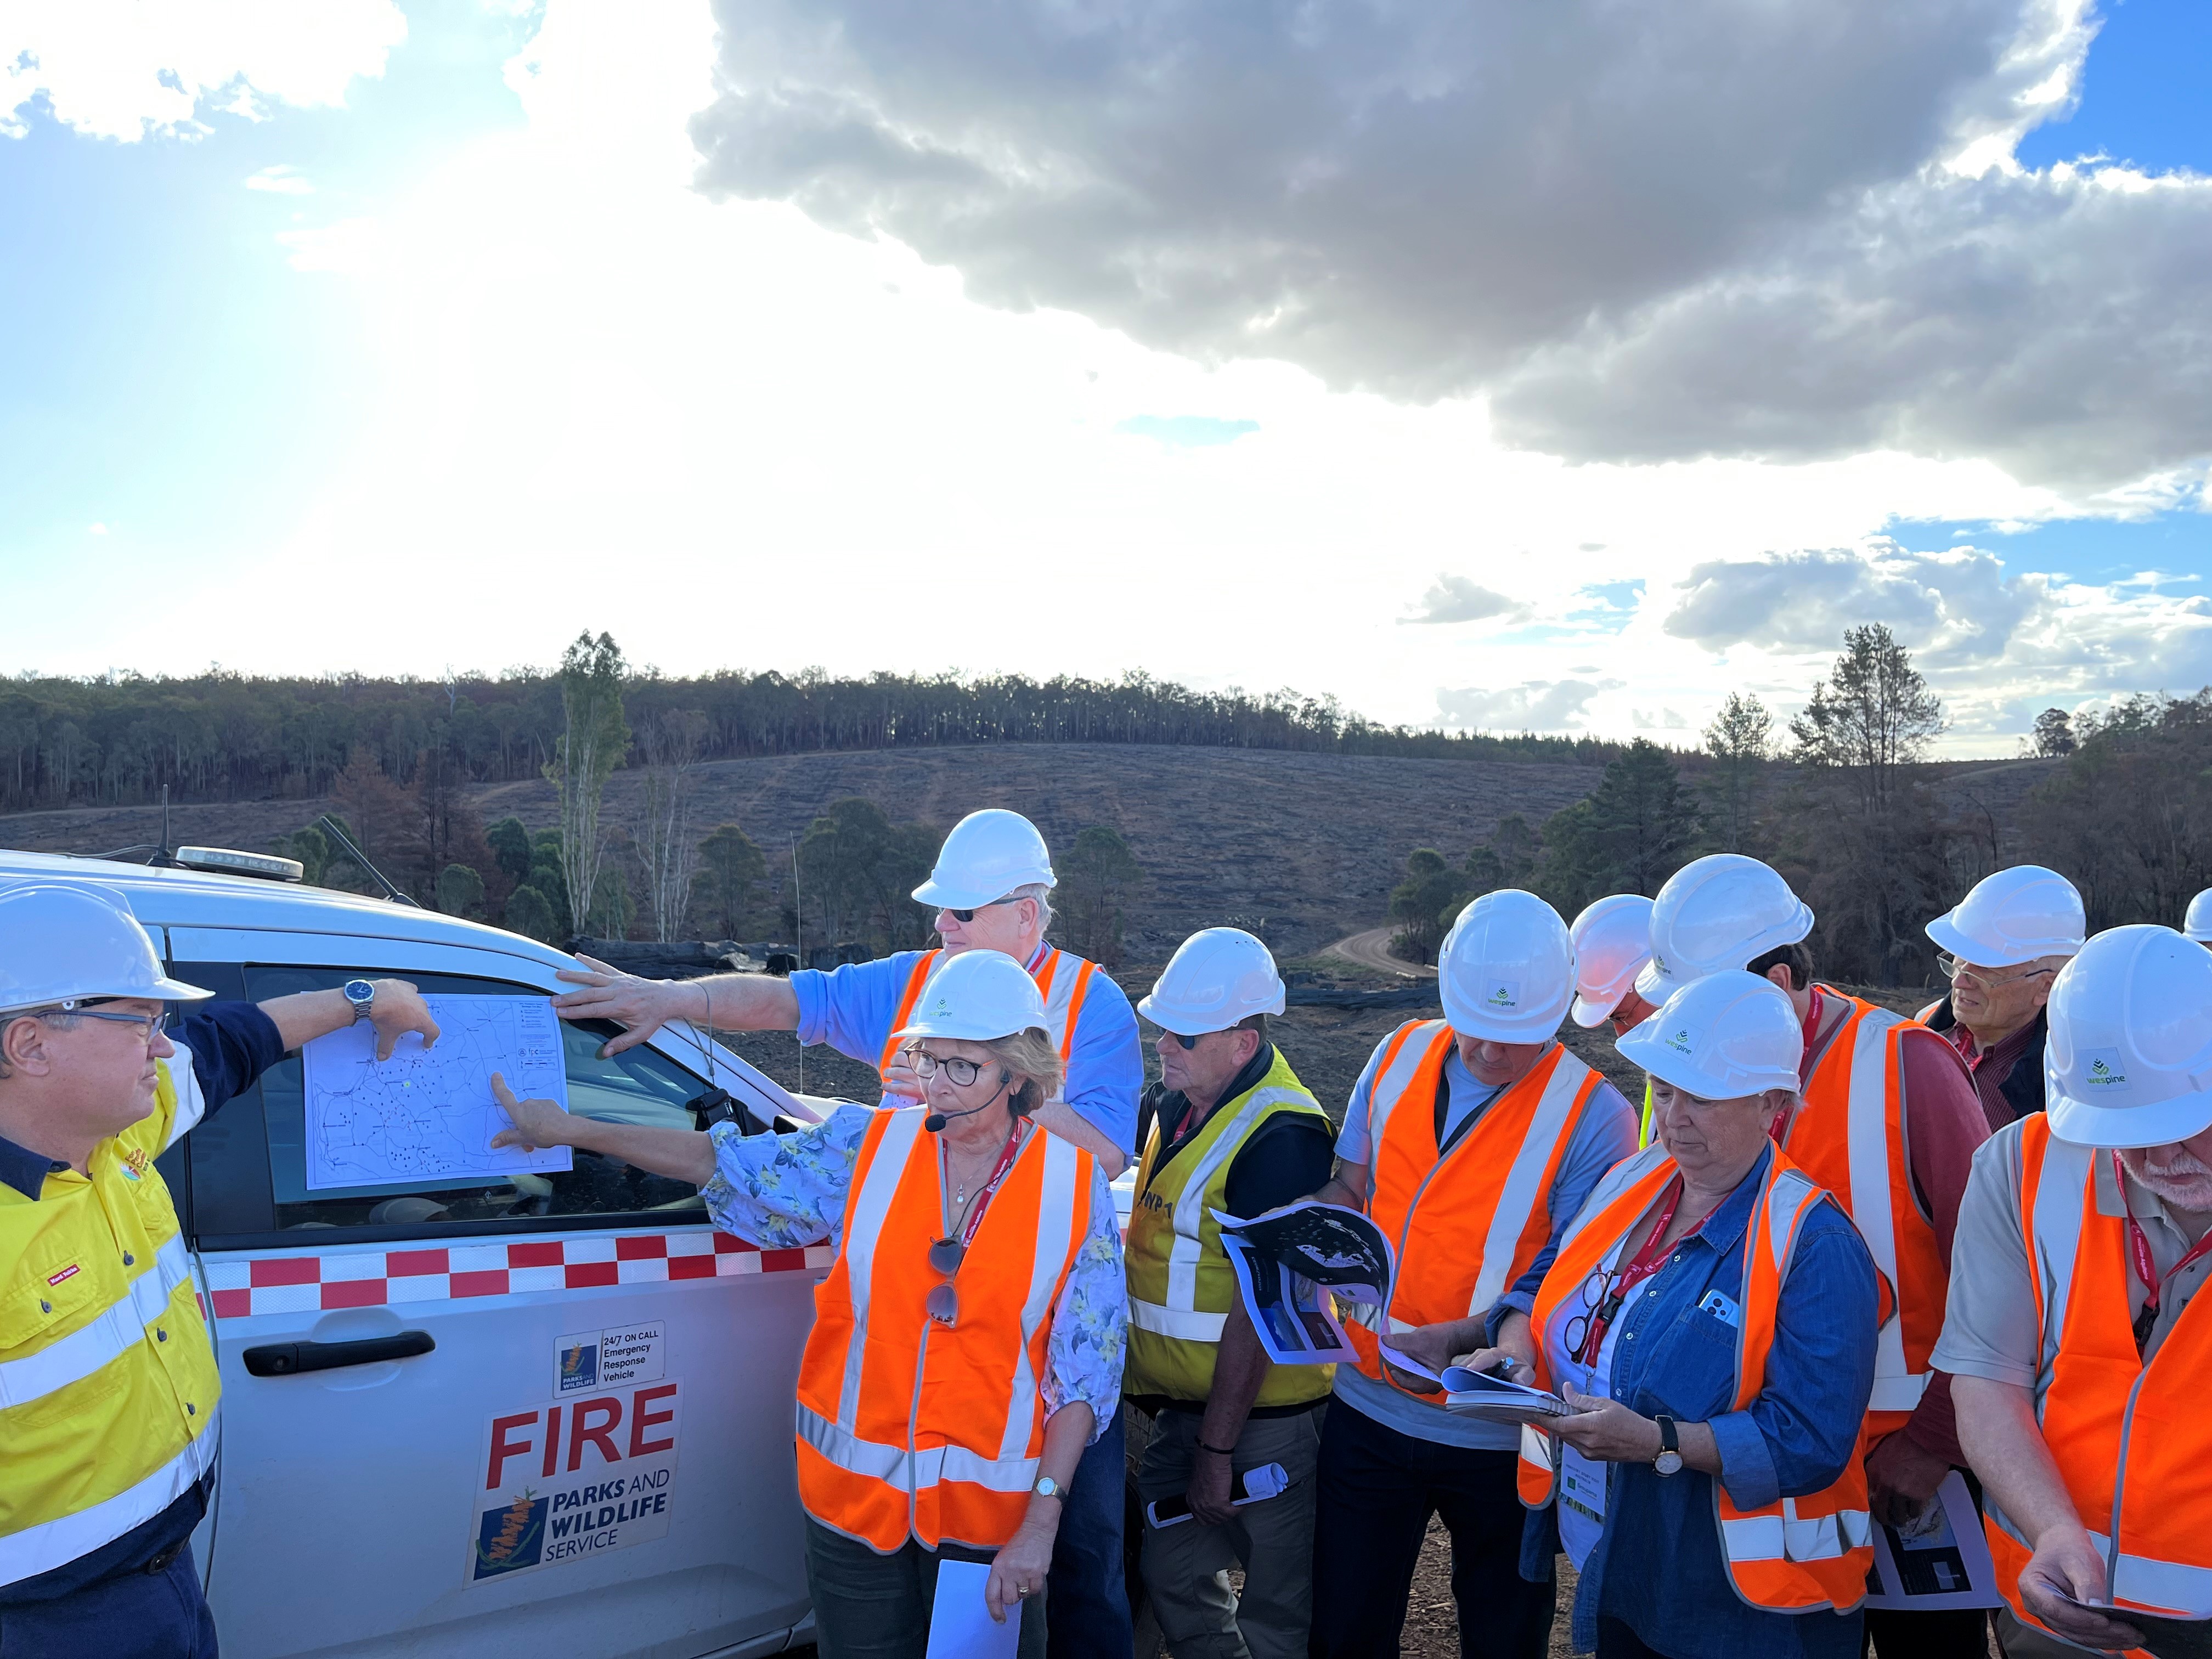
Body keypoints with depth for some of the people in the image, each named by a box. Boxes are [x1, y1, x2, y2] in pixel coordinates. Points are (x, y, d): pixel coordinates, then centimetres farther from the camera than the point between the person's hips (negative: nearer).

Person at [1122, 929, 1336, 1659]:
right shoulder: (1173, 1100, 3)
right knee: (1172, 1572, 19)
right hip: (1183, 1404, 8)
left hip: (1259, 1414, -8)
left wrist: (1218, 1448, -19)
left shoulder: (1279, 1137, -23)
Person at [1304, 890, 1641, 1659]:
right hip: (1369, 1408, 4)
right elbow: (1348, 1189, 10)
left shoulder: (1593, 1115, -14)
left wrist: (1457, 1339, -27)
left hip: (1498, 1432, -3)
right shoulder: (1401, 1055, 0)